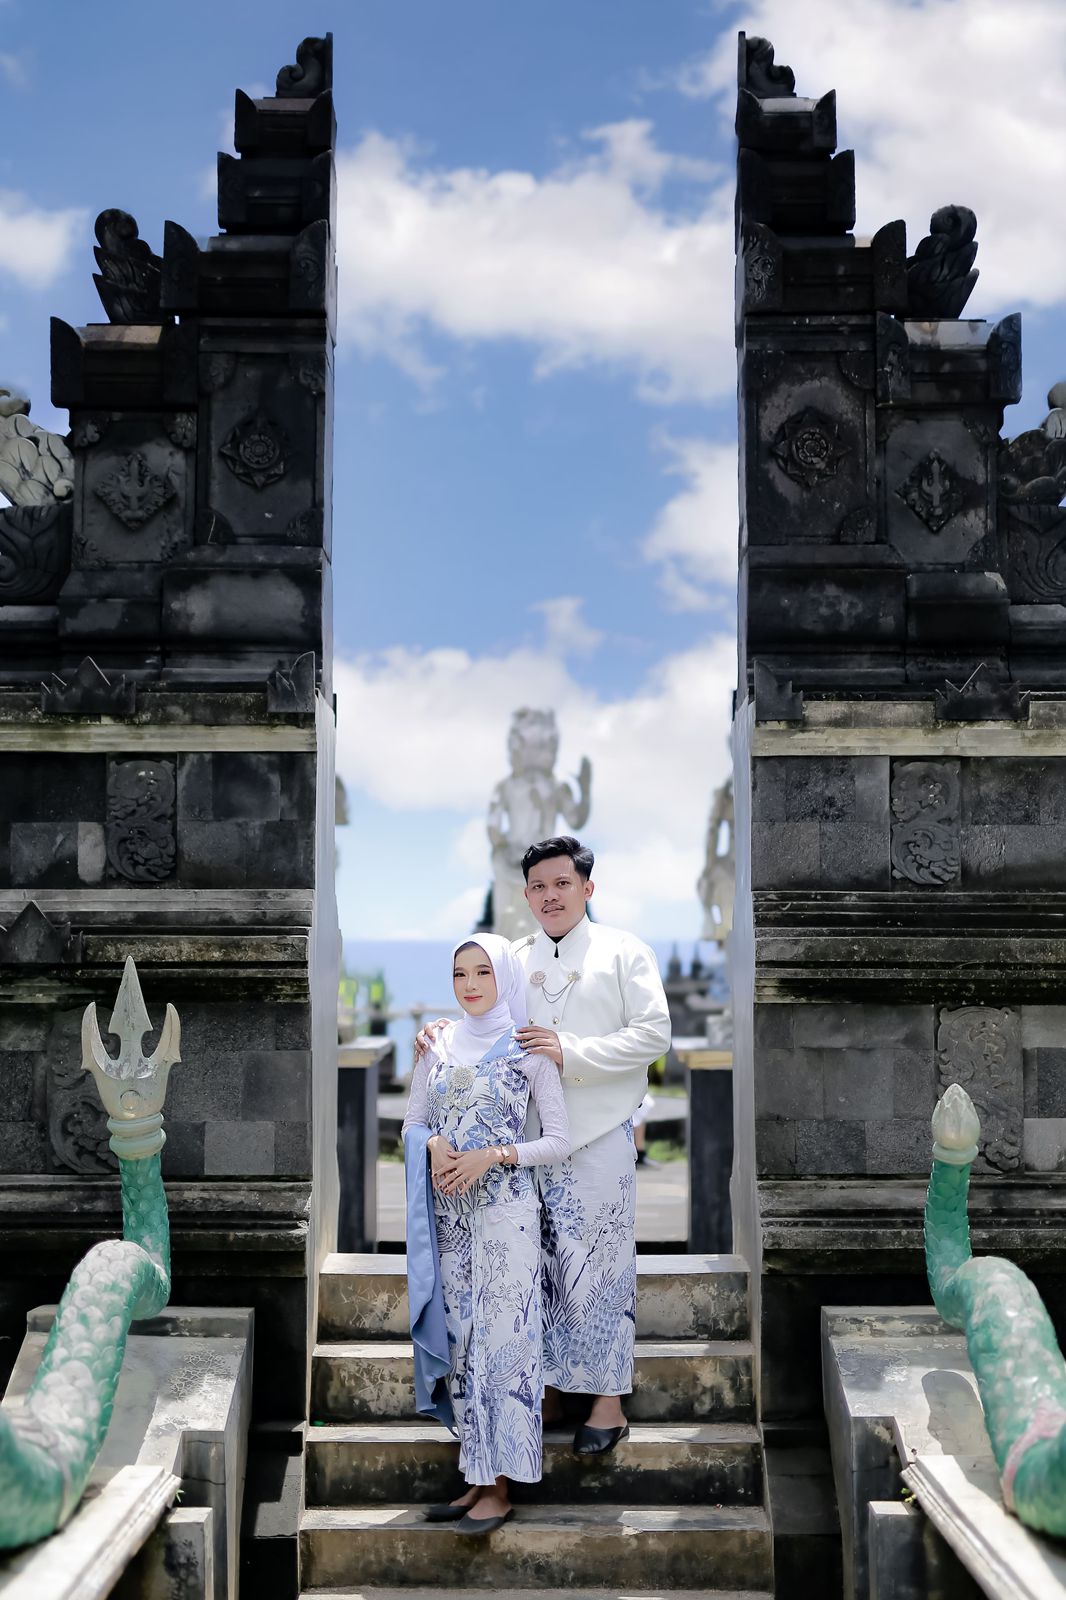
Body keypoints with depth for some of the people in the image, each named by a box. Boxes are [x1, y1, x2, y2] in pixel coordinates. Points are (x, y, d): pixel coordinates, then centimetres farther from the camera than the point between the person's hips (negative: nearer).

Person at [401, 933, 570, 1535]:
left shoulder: (528, 1050, -3)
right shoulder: (438, 1045, 9)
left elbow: (560, 1140, -4)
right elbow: (413, 1122, 13)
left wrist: (491, 1156, -15)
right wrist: (434, 1144, -9)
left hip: (507, 1210, -5)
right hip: (451, 1212, 5)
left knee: (502, 1338, -5)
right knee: (463, 1339, 6)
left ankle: (500, 1486, 1)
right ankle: (478, 1476, 14)